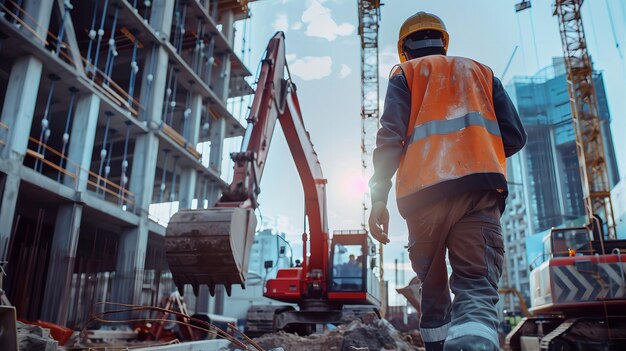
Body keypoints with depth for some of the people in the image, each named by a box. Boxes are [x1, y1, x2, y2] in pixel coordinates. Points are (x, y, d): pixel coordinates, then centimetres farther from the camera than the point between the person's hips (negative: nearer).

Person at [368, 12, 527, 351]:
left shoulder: (406, 73, 17)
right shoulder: (481, 71, 25)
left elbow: (390, 135, 0)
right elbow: (514, 136, 15)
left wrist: (378, 196, -5)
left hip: (423, 193, 0)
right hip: (481, 190, 1)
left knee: (433, 288, 16)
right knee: (477, 287, -11)